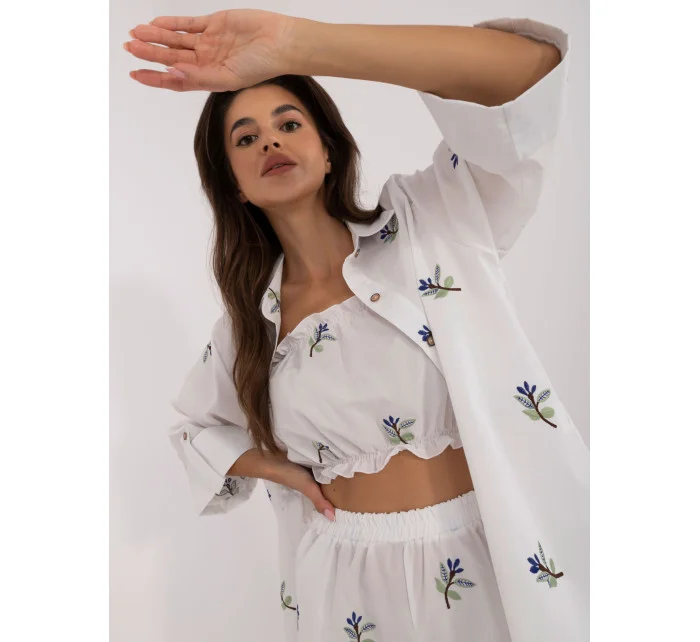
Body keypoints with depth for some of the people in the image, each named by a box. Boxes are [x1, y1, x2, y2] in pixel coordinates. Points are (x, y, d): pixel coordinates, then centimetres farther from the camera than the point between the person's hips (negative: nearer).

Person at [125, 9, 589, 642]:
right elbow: (196, 426, 18)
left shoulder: (428, 226, -10)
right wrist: (278, 468, -3)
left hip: (506, 564, -2)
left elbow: (530, 63, -24)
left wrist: (294, 43, -31)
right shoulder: (248, 322, 1)